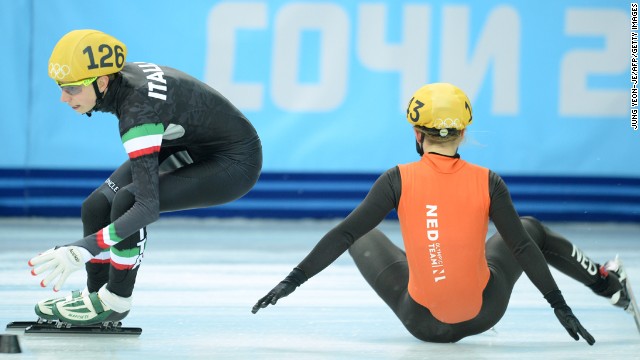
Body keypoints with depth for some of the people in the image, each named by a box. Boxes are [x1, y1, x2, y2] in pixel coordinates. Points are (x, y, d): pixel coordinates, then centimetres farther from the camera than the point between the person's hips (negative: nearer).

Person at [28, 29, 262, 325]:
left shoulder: (139, 111, -35)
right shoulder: (117, 75, -13)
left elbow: (147, 206, -39)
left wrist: (82, 250, -41)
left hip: (236, 164, -9)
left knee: (126, 201, -26)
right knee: (96, 208, -3)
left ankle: (114, 302, -9)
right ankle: (97, 293, 15)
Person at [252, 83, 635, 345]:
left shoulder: (399, 180, -15)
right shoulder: (488, 182, -13)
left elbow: (345, 233, -16)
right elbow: (521, 245, -8)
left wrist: (293, 280, -9)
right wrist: (560, 305, 1)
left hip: (423, 322, -1)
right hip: (485, 313, 1)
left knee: (364, 238, 23)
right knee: (531, 229, 27)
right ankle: (608, 284, 45)